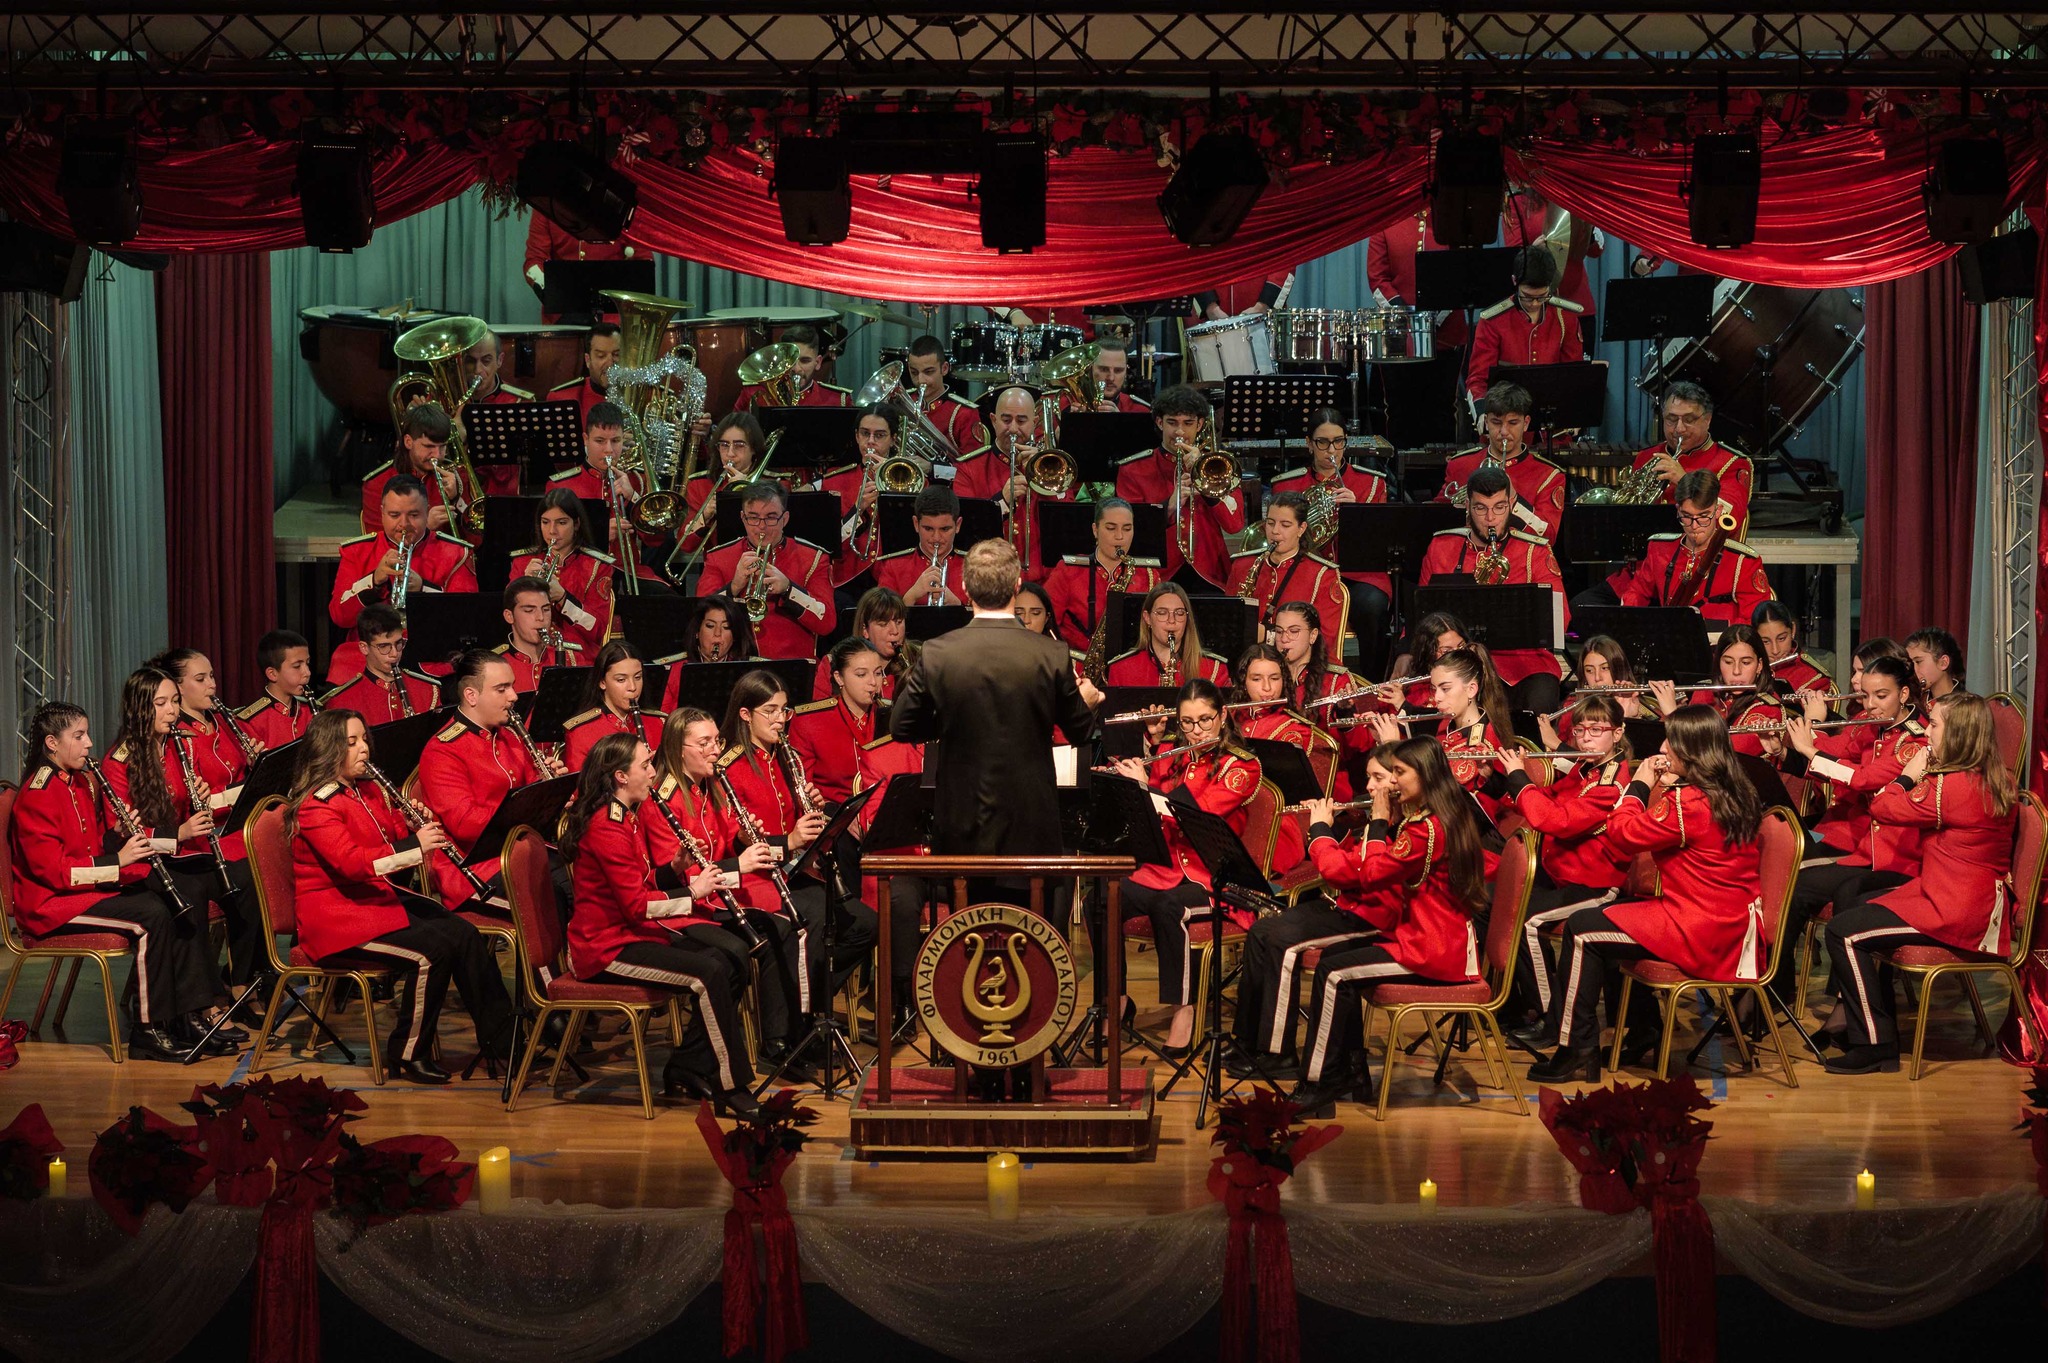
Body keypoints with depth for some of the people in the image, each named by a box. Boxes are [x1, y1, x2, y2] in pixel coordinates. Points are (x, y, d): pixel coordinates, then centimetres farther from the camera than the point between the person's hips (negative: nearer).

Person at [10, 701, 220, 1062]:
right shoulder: (36, 796, -16)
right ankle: (148, 1031, -22)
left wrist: (119, 835, -7)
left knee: (191, 889, -5)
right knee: (152, 914, -29)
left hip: (97, 881, 10)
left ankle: (190, 1014, -9)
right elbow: (52, 869, -22)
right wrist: (117, 861, -25)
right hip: (53, 901, -10)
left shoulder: (83, 783, 13)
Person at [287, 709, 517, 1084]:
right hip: (336, 917, -8)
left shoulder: (369, 791, 13)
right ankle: (407, 1056, -12)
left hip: (378, 897, 8)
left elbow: (397, 839, 19)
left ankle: (501, 1038, -6)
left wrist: (416, 827, -5)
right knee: (430, 951, -26)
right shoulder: (315, 806, -14)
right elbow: (350, 862, -28)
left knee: (465, 934, -10)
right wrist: (415, 846, -32)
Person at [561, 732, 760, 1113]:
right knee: (709, 973, -24)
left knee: (732, 961, 1)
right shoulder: (606, 828, -19)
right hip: (607, 948, -10)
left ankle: (685, 1072, 5)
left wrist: (674, 868, 0)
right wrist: (691, 891, -13)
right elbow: (637, 905, -22)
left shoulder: (627, 818, 13)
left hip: (633, 932, 10)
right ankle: (732, 1088, -17)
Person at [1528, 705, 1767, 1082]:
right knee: (1611, 912, 28)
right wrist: (1660, 788, 4)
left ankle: (1576, 1051, 2)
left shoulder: (1688, 803, -22)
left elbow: (1622, 833, -12)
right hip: (1735, 927, 10)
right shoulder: (1737, 795, 7)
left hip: (1699, 935, -10)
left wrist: (1639, 785, -1)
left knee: (1580, 930, -2)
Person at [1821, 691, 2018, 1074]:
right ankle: (1854, 1016, 29)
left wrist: (1908, 775, 1)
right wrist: (1921, 775, 7)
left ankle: (1876, 1045, -5)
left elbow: (1881, 807, -12)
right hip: (1983, 903, 11)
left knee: (1843, 931, -10)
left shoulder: (1950, 787, -24)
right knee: (1862, 902, 24)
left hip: (1952, 914, -11)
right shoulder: (2000, 780, 5)